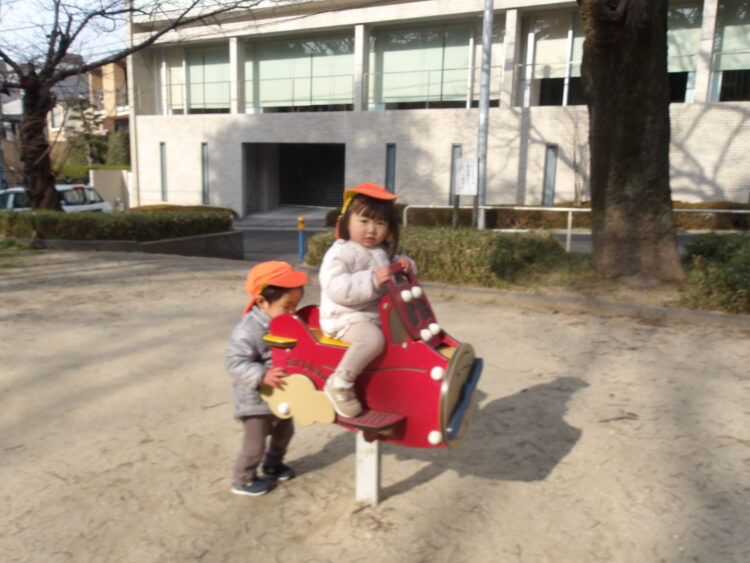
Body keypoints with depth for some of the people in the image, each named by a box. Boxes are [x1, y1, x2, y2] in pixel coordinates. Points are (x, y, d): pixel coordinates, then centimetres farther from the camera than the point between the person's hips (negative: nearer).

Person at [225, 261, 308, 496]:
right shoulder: (247, 331, -29)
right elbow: (234, 362, -31)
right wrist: (261, 375, -41)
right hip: (256, 400, -8)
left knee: (284, 431, 25)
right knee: (255, 444, 4)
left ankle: (272, 464, 50)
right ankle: (242, 480, 27)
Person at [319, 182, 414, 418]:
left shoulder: (383, 251, 10)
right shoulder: (341, 253, -16)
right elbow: (337, 289, -27)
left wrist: (403, 263, 2)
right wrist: (372, 280, -36)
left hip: (377, 314, 9)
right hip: (345, 317, -9)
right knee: (373, 338, -34)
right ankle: (339, 384, -20)